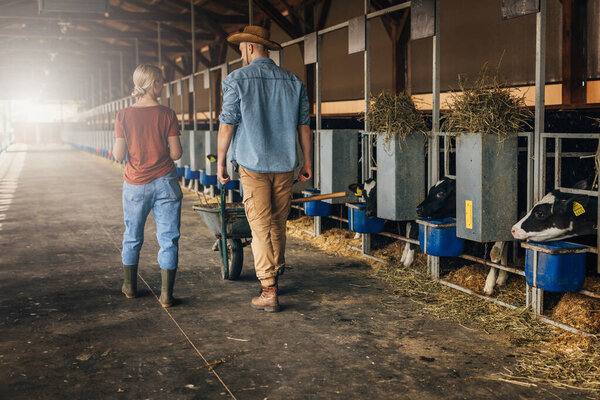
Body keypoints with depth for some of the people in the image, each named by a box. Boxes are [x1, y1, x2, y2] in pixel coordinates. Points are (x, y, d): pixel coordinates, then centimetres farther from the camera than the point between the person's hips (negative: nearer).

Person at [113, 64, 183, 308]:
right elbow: (176, 153, -7)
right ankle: (166, 294, 3)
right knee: (168, 238, 4)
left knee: (132, 237, 18)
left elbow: (119, 155, -6)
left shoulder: (124, 116, -5)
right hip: (165, 182, -1)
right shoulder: (167, 115, -7)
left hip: (135, 184, 2)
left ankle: (129, 286, 31)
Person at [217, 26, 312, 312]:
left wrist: (220, 161, 3)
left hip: (253, 164, -4)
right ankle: (274, 277, 31)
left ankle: (268, 293, -3)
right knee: (278, 225, 16)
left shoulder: (237, 80, -4)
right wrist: (307, 162, 13)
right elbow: (304, 126, 7)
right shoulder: (293, 81, 7)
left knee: (261, 227, -2)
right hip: (284, 165, 4)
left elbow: (227, 125, -6)